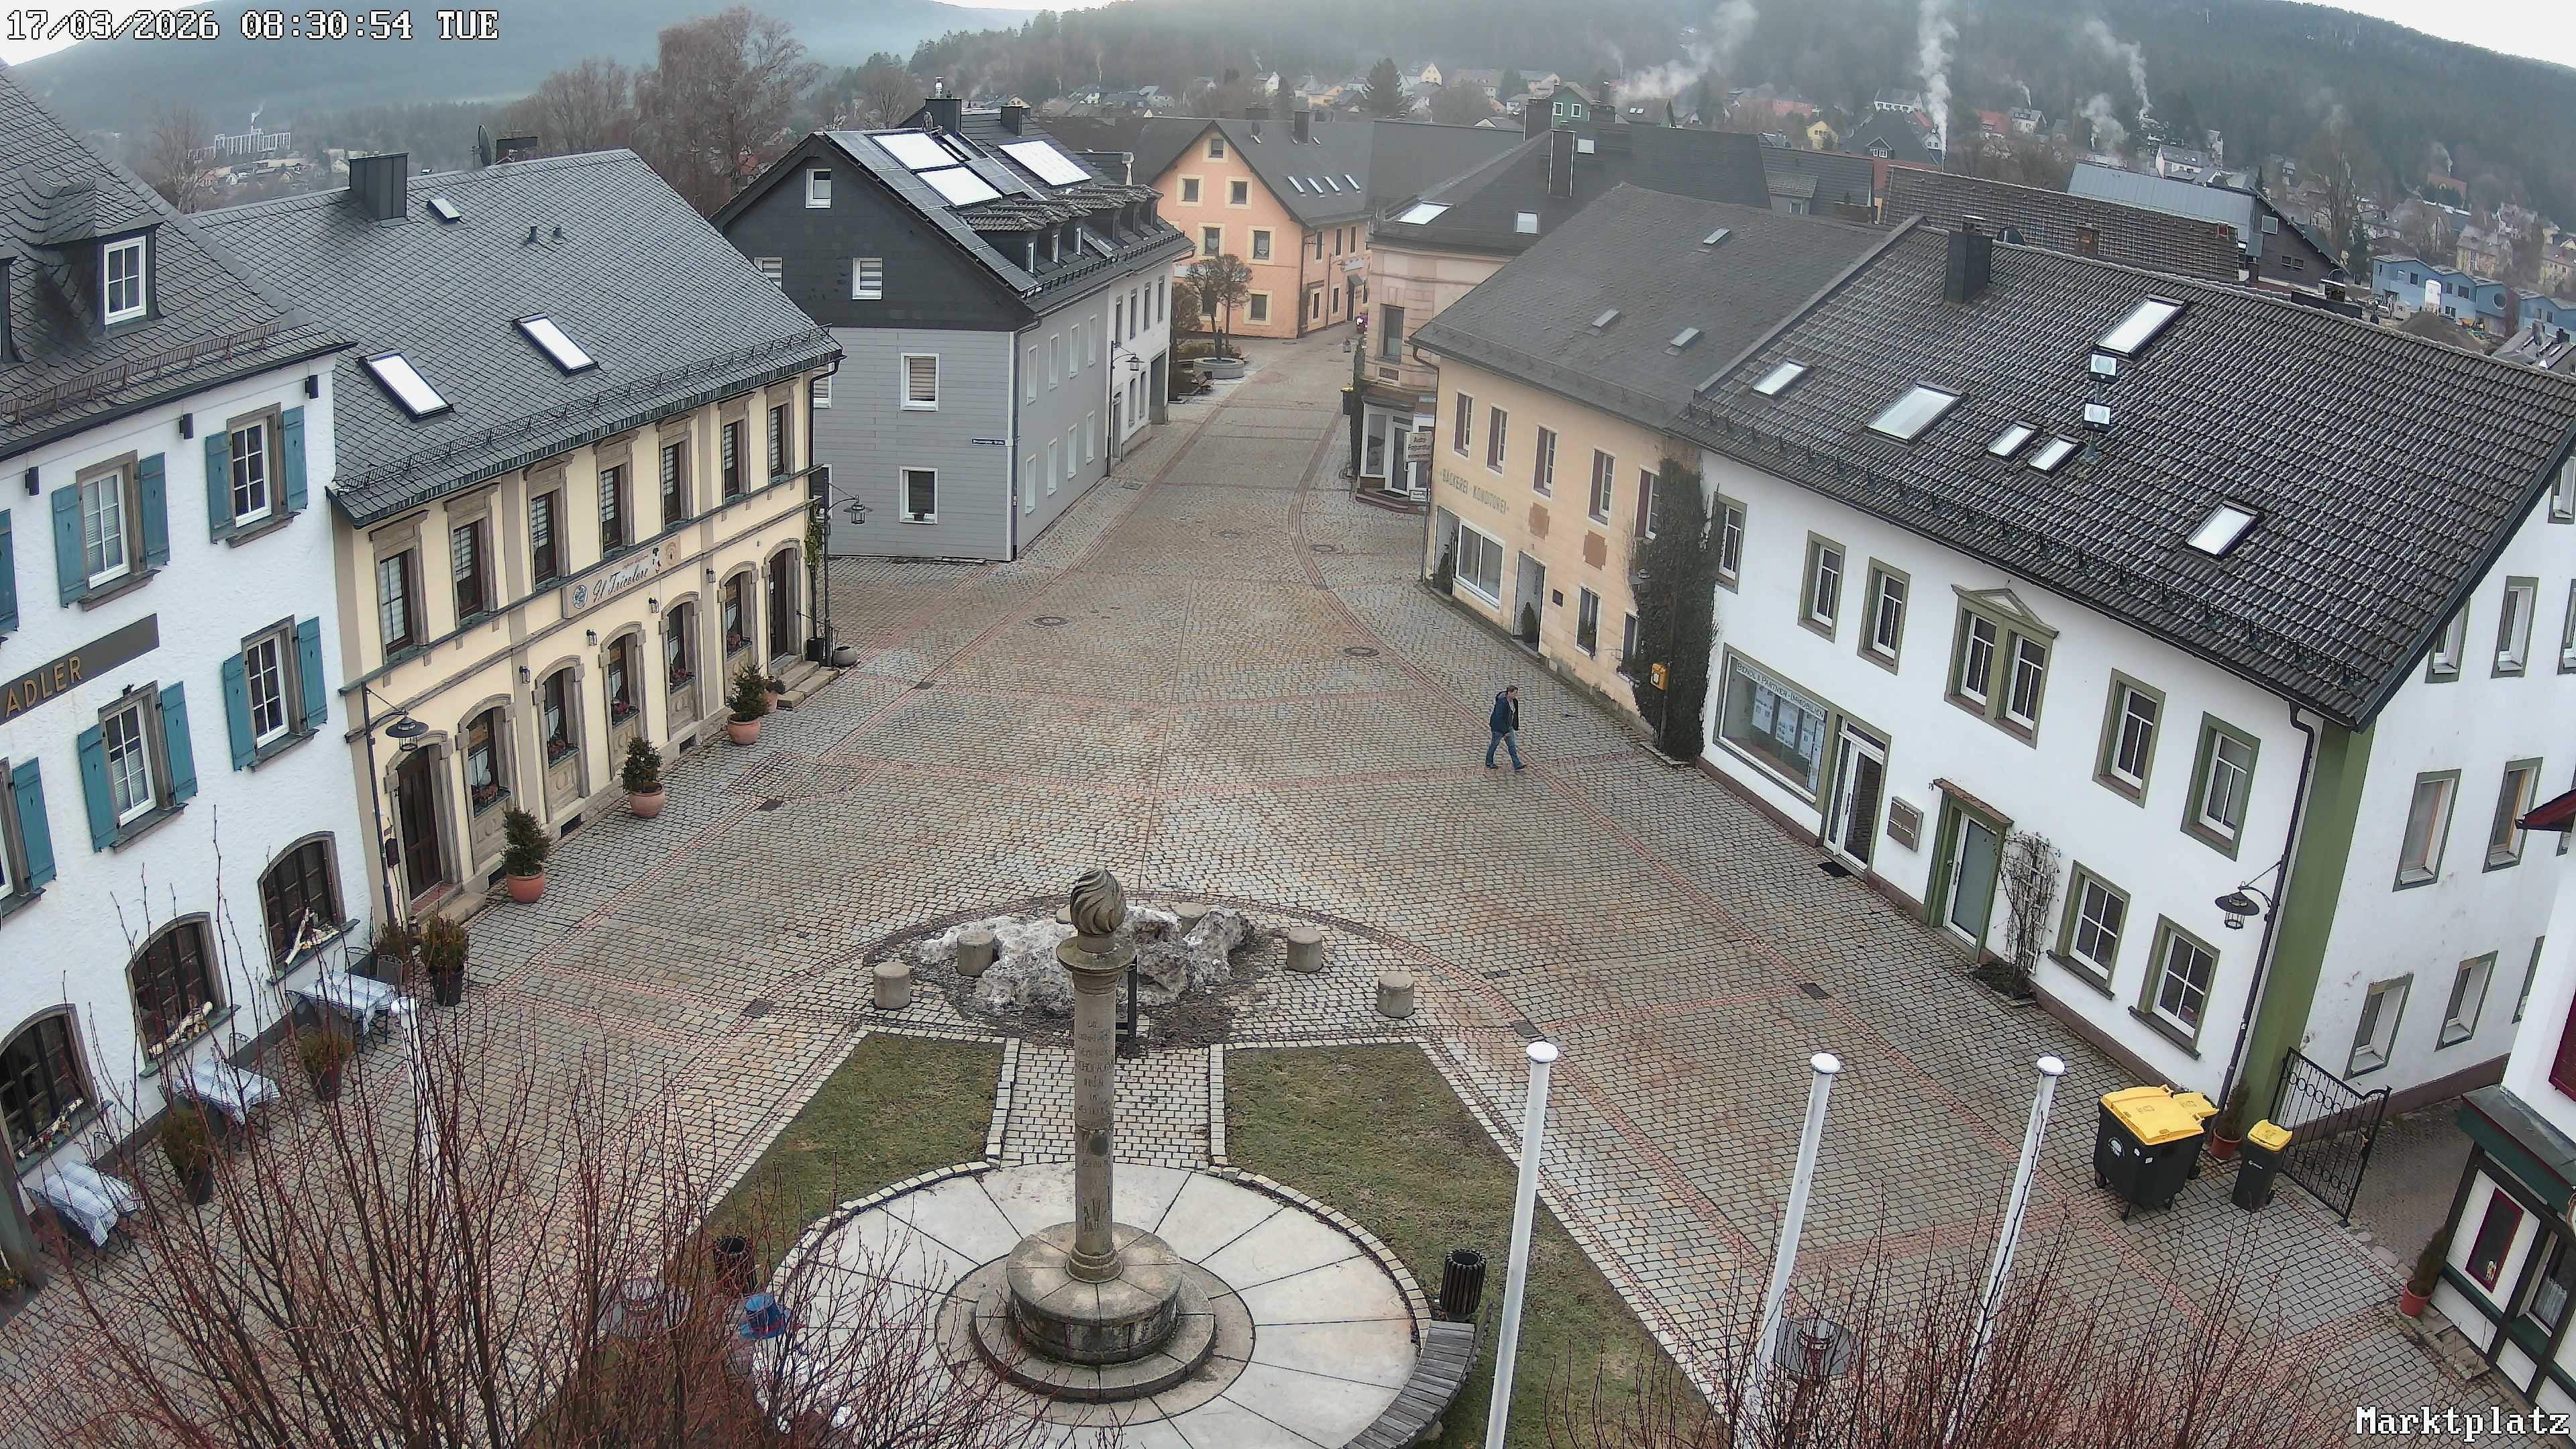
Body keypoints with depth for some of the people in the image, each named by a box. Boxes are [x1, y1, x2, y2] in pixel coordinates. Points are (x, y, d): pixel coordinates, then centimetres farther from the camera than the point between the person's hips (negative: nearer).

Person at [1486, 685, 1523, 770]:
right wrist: (1505, 731, -27)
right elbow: (1499, 718, -28)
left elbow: (1515, 715, 13)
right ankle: (1489, 763, 26)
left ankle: (1517, 765, 1)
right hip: (1498, 726, -7)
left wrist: (1516, 728, 14)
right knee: (1494, 744, 9)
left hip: (1508, 726, 7)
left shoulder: (1514, 701, 0)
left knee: (1512, 745, 3)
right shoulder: (1502, 702, -27)